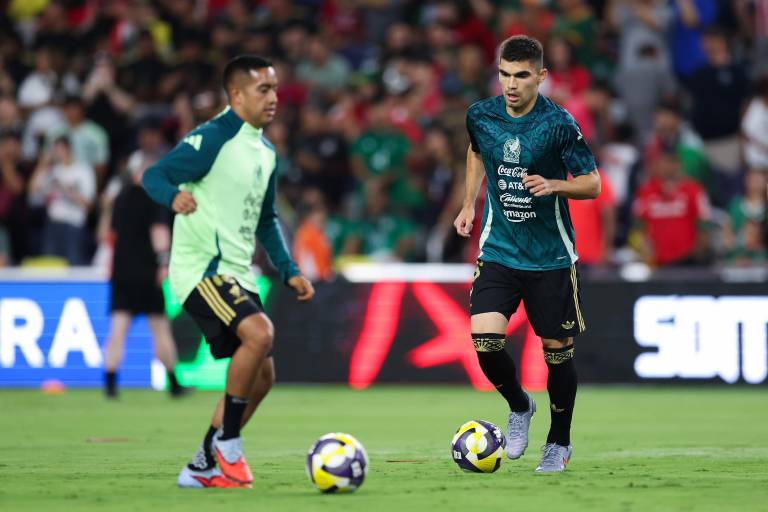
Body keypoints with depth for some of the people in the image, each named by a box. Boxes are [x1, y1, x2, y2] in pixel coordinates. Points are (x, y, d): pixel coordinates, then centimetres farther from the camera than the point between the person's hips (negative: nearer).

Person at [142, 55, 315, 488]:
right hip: (201, 267, -9)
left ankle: (204, 467, 16)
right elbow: (154, 176, -18)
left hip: (238, 273, 9)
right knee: (259, 332, -29)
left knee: (261, 375, 6)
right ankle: (227, 440, -13)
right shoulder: (212, 138, -11)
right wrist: (175, 196, -40)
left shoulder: (266, 152, 15)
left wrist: (289, 270, 16)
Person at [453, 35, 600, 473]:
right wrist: (469, 203, 17)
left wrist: (555, 185, -26)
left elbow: (592, 183, -8)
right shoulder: (481, 116, -2)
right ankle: (520, 406, 15)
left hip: (551, 257, -2)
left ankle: (559, 442, 26)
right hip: (499, 251, 2)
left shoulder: (558, 123, -13)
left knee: (558, 350, 5)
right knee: (484, 340, -15)